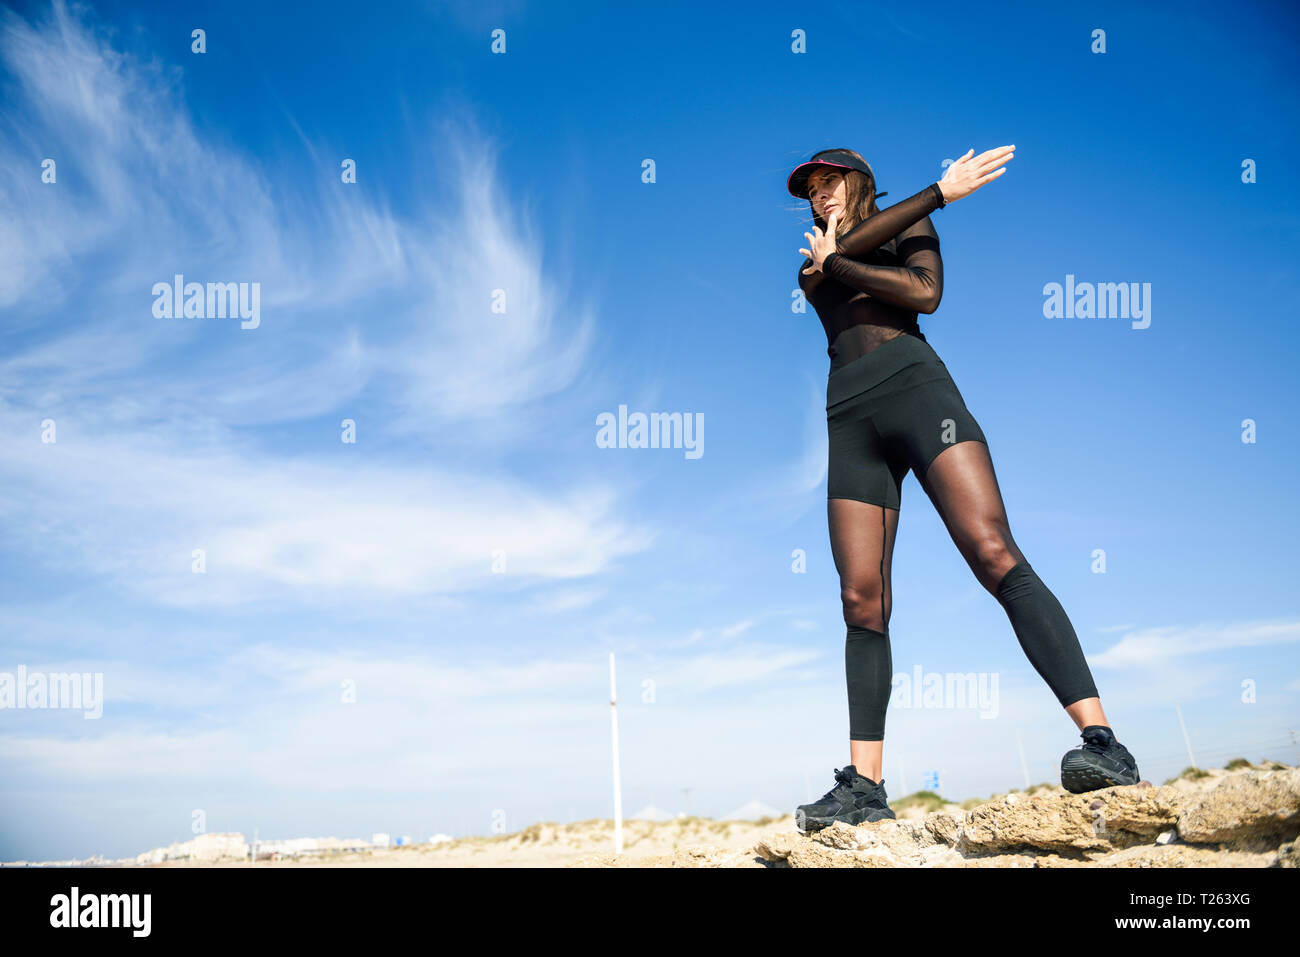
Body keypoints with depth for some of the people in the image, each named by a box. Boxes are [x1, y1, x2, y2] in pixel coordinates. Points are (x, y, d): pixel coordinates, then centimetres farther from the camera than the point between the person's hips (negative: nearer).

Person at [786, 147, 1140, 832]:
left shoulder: (911, 223, 20)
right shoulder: (812, 264, 28)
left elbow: (925, 292, -1)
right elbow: (854, 242, 4)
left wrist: (838, 263, 6)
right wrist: (941, 190, 3)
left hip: (913, 383, -4)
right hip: (848, 414, 4)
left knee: (994, 552, -22)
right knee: (861, 599, -7)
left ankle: (1101, 741, -31)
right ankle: (864, 784, -9)